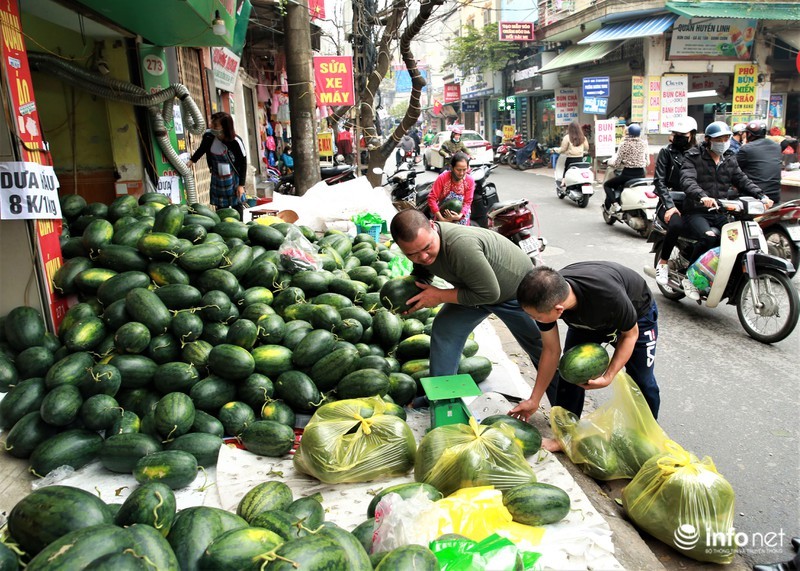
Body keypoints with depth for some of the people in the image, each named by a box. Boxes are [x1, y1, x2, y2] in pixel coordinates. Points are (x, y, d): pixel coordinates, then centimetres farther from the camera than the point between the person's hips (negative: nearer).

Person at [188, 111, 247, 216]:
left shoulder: (236, 142, -22)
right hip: (217, 180, 4)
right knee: (220, 209, 11)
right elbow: (202, 149, 12)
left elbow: (243, 163, -14)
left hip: (233, 180, -4)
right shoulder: (208, 136, -12)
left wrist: (241, 184, -13)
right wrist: (192, 160, 2)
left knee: (237, 206, 7)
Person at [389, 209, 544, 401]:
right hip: (476, 286, 6)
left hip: (517, 285, -6)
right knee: (445, 328, -5)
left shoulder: (460, 245, -45)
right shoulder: (420, 241, -19)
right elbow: (421, 275, 0)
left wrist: (440, 296, -31)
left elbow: (489, 293, -37)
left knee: (540, 348, 9)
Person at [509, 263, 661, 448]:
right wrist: (534, 401, -13)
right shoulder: (546, 297, -32)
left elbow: (630, 334, -23)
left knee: (643, 381, -2)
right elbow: (551, 351, -17)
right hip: (587, 317, 3)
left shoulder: (609, 295, -47)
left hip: (637, 313, -3)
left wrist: (608, 377, -30)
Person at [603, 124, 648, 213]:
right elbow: (647, 162, 9)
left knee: (607, 185, 12)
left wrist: (609, 162, 11)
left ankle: (614, 203, -10)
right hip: (641, 174, 6)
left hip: (628, 174, -5)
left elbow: (617, 163, -9)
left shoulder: (624, 144, -10)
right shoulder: (644, 143, 3)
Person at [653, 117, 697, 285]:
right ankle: (663, 263, -13)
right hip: (670, 203, -3)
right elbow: (659, 181, -2)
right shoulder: (666, 152, 7)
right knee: (676, 225, -35)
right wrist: (670, 206, -15)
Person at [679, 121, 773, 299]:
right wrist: (702, 196, -41)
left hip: (720, 213, 6)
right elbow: (687, 180, -20)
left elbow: (742, 180, 13)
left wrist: (761, 196, -7)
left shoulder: (730, 160, 18)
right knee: (708, 237, -35)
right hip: (696, 213, -6)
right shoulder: (693, 157, -3)